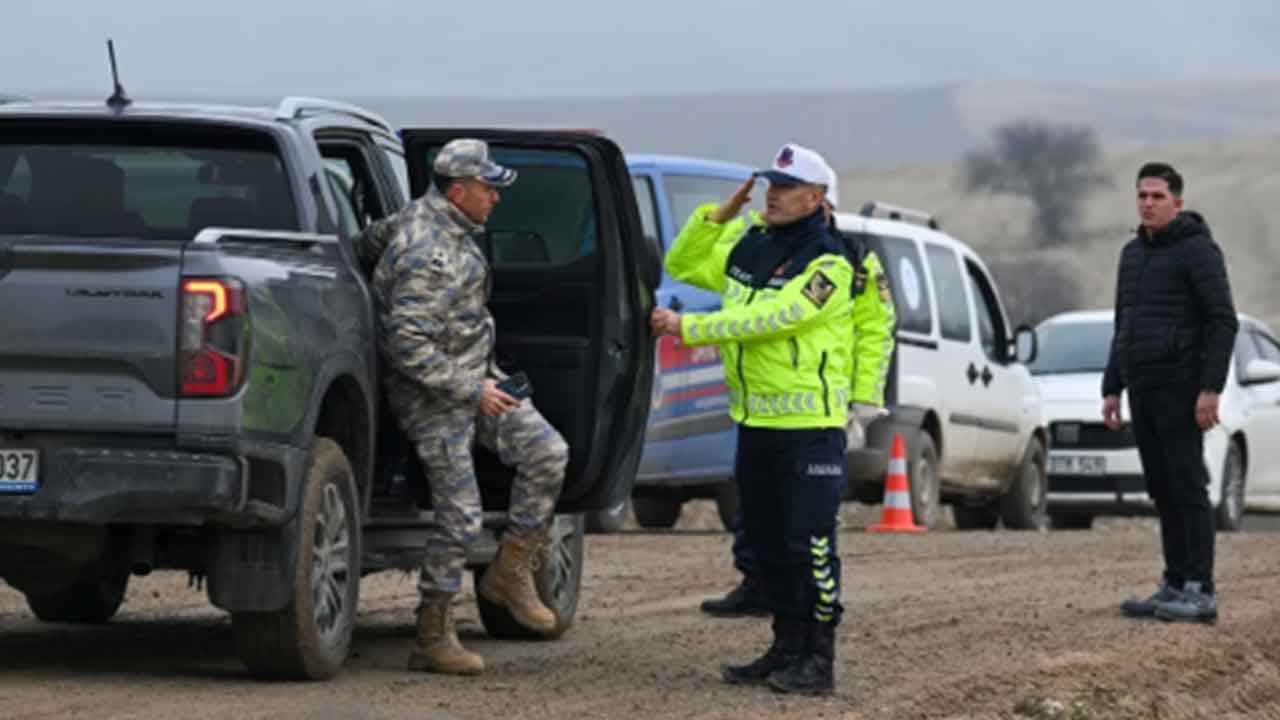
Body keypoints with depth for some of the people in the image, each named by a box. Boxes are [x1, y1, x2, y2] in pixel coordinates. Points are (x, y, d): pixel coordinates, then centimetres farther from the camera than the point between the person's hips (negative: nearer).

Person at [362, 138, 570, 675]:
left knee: (546, 452, -1)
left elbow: (369, 242, 24)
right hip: (433, 396, -10)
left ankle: (510, 571, 10)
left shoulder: (426, 219, 6)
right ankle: (432, 640, 1)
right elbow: (407, 344, -28)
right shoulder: (427, 256, -25)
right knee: (459, 515, -8)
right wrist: (471, 391, -22)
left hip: (473, 378, 10)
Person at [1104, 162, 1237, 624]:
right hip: (1142, 391, 8)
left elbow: (1223, 321, -14)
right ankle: (1174, 589, 12)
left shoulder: (1198, 250, -9)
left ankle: (1201, 594, -9)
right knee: (1162, 491, 8)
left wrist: (1211, 389, -20)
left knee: (1188, 488, -9)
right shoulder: (1133, 255, 15)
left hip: (1180, 389, -8)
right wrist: (1111, 390, 16)